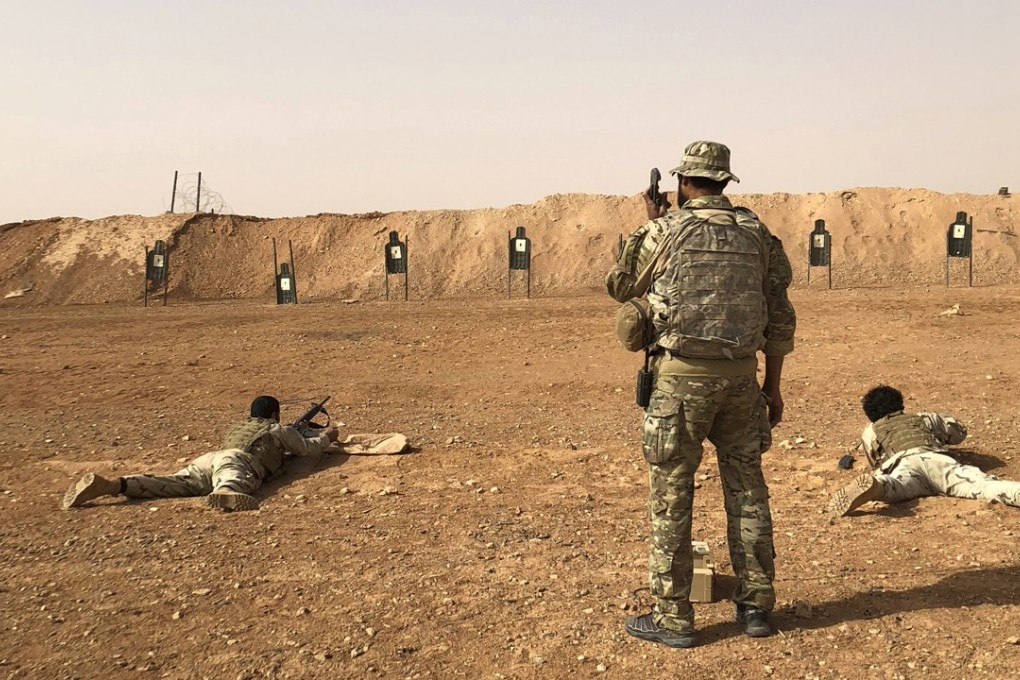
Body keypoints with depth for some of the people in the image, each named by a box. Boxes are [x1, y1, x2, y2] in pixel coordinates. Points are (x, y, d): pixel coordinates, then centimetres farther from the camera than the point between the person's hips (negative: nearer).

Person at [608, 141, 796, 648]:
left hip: (683, 374, -4)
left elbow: (620, 286, 8)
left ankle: (672, 617, 9)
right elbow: (780, 317, 8)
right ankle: (756, 605, 23)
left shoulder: (668, 230, -6)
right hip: (742, 373, 5)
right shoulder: (757, 233, 7)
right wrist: (773, 385, 15)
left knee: (671, 496, 4)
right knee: (747, 489, 15)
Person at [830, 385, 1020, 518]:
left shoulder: (870, 431, 35)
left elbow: (876, 463, 46)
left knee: (894, 487, -35)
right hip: (937, 458, 2)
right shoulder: (923, 418, 42)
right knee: (981, 483, -22)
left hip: (903, 463, -2)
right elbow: (960, 431, 54)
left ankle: (873, 486, -72)